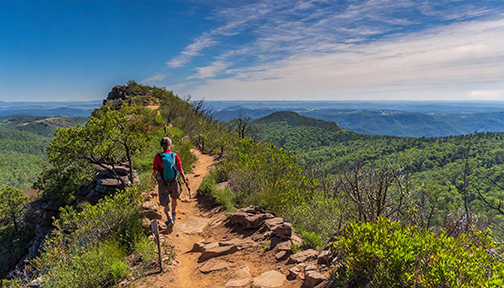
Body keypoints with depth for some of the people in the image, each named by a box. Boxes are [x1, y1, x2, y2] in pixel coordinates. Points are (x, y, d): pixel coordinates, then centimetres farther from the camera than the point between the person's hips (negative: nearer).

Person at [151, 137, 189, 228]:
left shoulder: (158, 157, -11)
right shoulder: (175, 156, -9)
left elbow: (154, 171, -6)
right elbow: (180, 170, -9)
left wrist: (153, 176, 17)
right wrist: (185, 179, 3)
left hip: (163, 184, -1)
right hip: (174, 182, 1)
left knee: (165, 203, 11)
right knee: (174, 199, 26)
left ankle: (170, 219, -6)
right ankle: (173, 216, 42)